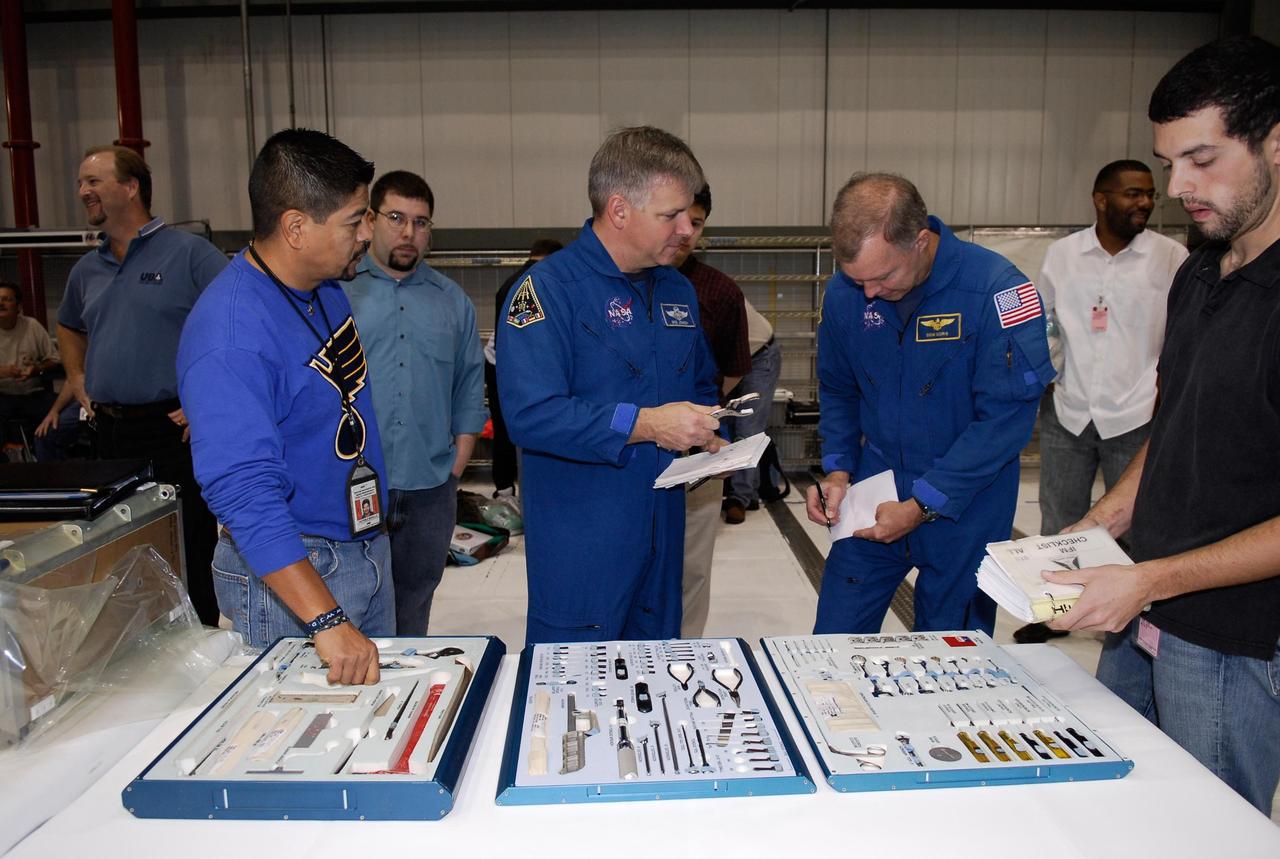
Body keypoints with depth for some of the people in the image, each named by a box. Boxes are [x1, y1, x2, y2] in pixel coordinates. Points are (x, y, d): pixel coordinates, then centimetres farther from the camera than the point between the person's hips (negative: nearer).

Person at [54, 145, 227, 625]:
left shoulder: (188, 253, -6)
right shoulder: (87, 270, 15)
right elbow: (68, 327, 34)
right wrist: (76, 379, 18)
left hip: (174, 431, -7)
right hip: (109, 432, 7)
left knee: (188, 554, -1)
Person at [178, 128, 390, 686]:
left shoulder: (328, 289, 2)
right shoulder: (230, 333, -26)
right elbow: (245, 493, -32)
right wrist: (326, 620, -36)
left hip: (369, 550, 8)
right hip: (287, 571, -8)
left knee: (378, 695, 20)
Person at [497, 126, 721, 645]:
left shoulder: (677, 291, 10)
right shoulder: (548, 289, -15)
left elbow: (701, 385, 23)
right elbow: (530, 415, -25)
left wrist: (708, 437, 2)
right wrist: (645, 425, -27)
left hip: (663, 532, 7)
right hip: (580, 541, -7)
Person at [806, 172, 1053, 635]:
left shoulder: (994, 289, -19)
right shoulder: (843, 293, -5)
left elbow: (1005, 418, -18)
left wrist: (923, 505, -19)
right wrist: (837, 470, -5)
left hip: (965, 508, -3)